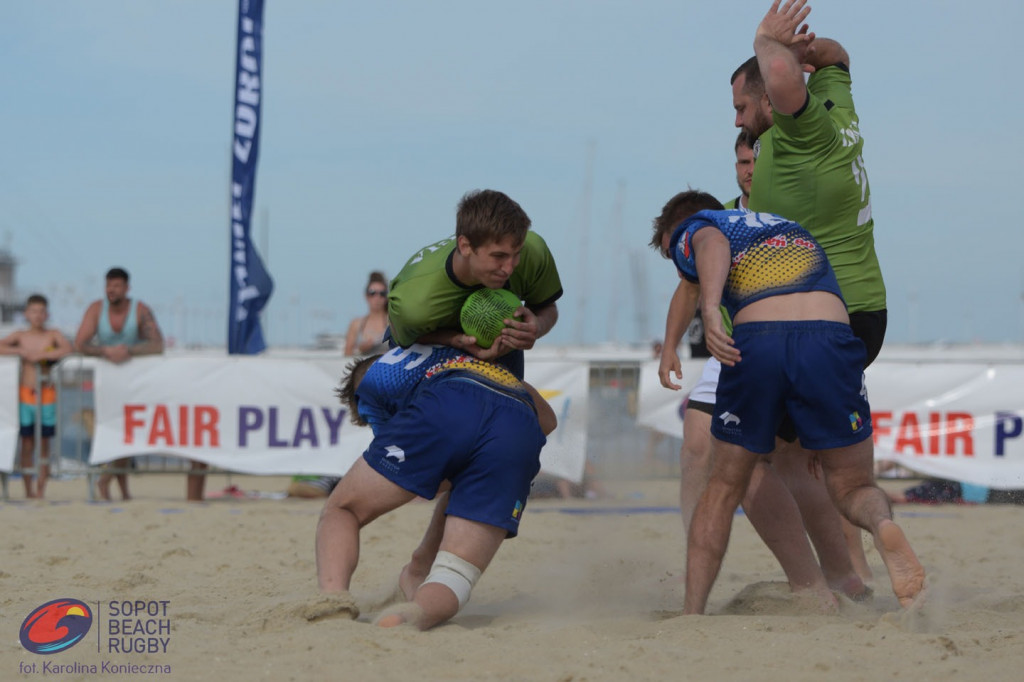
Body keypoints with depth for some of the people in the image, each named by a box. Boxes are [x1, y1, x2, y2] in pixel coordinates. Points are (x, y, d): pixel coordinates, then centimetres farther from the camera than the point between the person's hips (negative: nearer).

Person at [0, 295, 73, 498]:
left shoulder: (53, 335, 2)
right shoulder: (21, 335, 5)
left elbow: (68, 349, -14)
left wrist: (42, 354, -17)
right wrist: (21, 351, -14)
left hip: (47, 395, 0)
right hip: (25, 395, 0)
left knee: (44, 443, 3)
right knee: (27, 444, 1)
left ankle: (41, 489, 7)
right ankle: (28, 490, 6)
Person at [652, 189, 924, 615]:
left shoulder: (692, 229, 22)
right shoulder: (791, 226, 40)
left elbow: (712, 246, -2)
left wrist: (710, 311, -18)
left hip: (756, 342, -2)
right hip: (830, 337, 3)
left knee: (723, 490, 19)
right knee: (853, 488, 14)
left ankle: (691, 615, 13)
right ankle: (883, 527, -20)